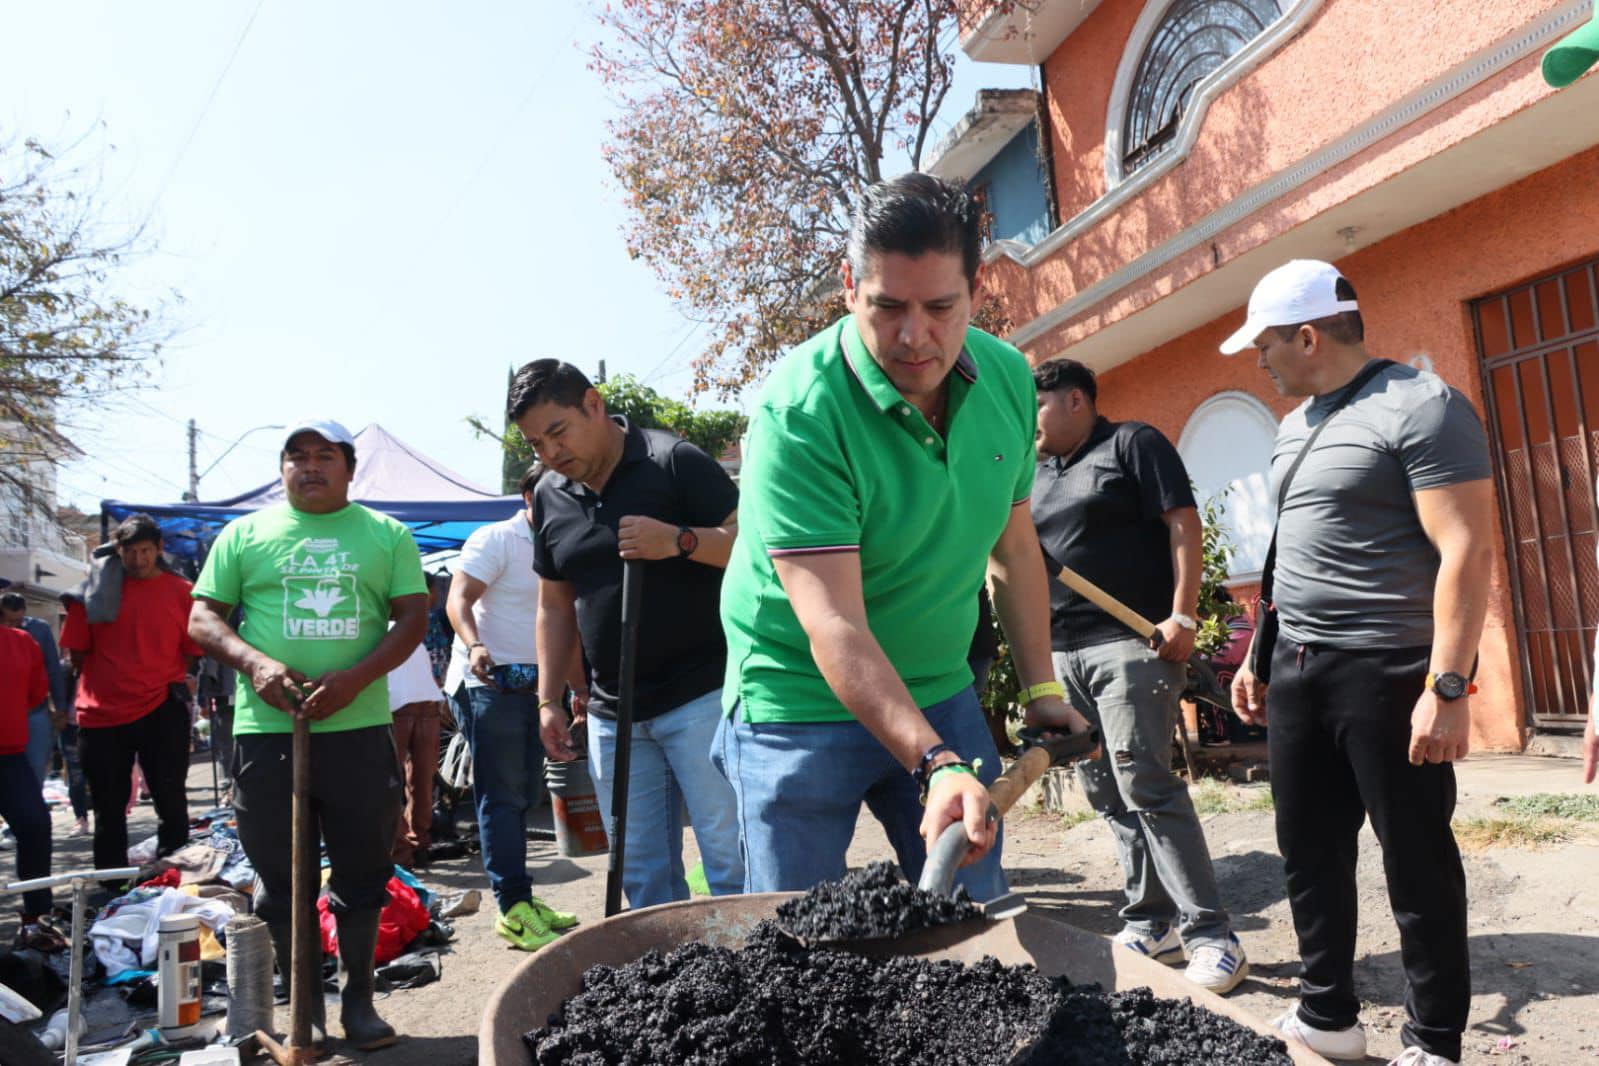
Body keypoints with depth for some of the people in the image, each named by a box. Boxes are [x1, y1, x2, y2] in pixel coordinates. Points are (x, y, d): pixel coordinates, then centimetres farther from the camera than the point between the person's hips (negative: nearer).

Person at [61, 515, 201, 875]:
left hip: (161, 712, -1)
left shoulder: (180, 591, 1)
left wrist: (167, 684, 0)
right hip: (101, 714, 2)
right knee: (108, 809, 12)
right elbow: (77, 652, 9)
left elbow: (191, 651, 5)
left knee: (171, 803, 4)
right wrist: (108, 682, 7)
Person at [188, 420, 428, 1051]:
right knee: (282, 879, 9)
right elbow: (202, 618, 7)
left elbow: (413, 617, 1)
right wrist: (254, 663, -13)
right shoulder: (245, 534, 9)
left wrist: (354, 678, -14)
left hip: (360, 729, 0)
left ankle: (359, 999, 24)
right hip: (266, 731, 1)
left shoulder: (387, 535, 8)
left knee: (362, 874, 7)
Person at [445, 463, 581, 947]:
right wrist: (474, 646, -36)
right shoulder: (494, 540, -6)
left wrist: (583, 691, 20)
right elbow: (458, 600, -17)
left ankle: (520, 901, 22)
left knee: (525, 796, 13)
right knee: (501, 797, -5)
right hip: (493, 685, -8)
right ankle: (513, 909, -1)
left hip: (535, 686, 8)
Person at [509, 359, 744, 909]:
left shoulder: (674, 461, -8)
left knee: (730, 858, -3)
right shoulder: (549, 496, 11)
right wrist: (549, 700, 14)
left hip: (700, 697, -6)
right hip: (612, 714, 6)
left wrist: (679, 540, -25)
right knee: (643, 876, 11)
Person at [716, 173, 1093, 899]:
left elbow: (1013, 548, 8)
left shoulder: (1008, 377, -4)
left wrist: (1041, 689, 7)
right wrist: (936, 764, -37)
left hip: (941, 695, 5)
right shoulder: (798, 413, -24)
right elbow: (834, 629, -29)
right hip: (803, 707, -5)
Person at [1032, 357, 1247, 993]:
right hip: (1063, 653, 7)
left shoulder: (1132, 445, 1)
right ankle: (1151, 925, 18)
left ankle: (1211, 935, -3)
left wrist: (1183, 614, -16)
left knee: (1144, 785, -12)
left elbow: (1182, 523, -7)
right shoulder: (1037, 475, 20)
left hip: (1130, 642, -7)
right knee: (1106, 794, 8)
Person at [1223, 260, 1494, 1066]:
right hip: (1297, 669, 8)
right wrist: (1258, 656, 20)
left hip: (1387, 673, -8)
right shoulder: (1294, 426, 15)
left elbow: (1466, 551, -17)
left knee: (1416, 863, 4)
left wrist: (1449, 685, -22)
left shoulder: (1420, 407, -11)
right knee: (1309, 852, 13)